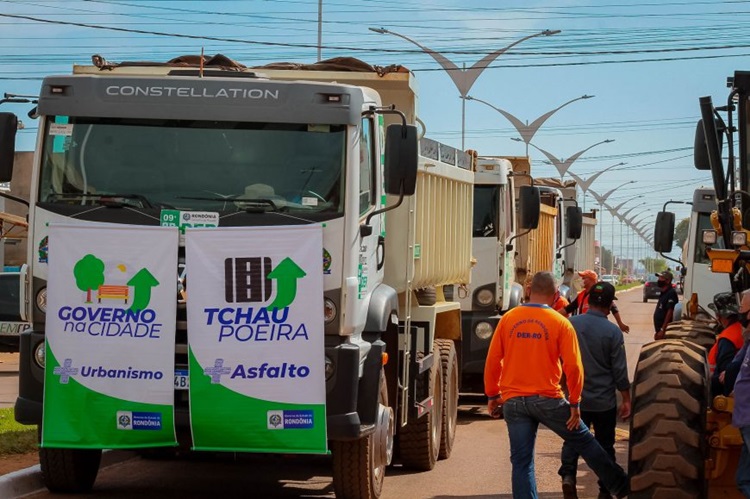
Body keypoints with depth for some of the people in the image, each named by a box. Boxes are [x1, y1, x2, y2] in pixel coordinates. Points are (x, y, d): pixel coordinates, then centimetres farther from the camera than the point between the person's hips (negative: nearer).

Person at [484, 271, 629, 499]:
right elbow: (573, 366, -8)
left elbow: (493, 361, 3)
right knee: (584, 441, 16)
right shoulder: (560, 322, -5)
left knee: (521, 461, 6)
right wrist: (575, 403, 0)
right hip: (547, 399, -1)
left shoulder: (508, 319, 1)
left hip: (513, 401, 1)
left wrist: (492, 395, 13)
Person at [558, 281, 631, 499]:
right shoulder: (613, 332, -13)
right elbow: (619, 370, -10)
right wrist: (626, 400, 0)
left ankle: (568, 475, -10)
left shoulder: (570, 324, -7)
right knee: (605, 445, 13)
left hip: (575, 397, 2)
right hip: (604, 400, -1)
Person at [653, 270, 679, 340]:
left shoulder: (671, 293, -15)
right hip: (659, 329, 10)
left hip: (666, 331, -10)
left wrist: (662, 330, -26)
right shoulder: (663, 293, 16)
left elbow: (670, 312, -22)